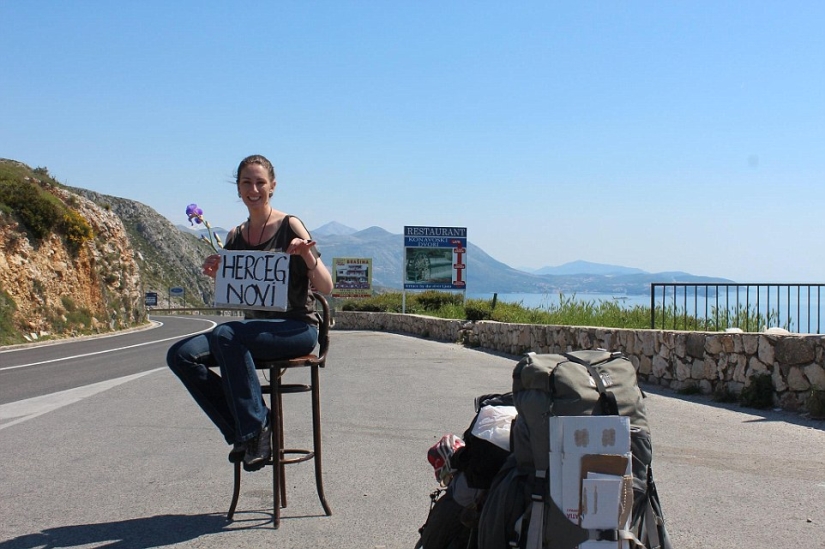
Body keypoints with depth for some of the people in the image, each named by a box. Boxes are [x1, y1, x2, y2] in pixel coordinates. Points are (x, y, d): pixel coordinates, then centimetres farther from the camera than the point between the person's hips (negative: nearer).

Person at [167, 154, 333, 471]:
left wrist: (308, 254, -24)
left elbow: (326, 288, -6)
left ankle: (256, 427, -23)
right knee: (181, 355, -15)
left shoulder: (289, 226, -3)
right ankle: (240, 431, -8)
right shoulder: (235, 237, 12)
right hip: (254, 329, 6)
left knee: (226, 334, -34)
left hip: (297, 328, -6)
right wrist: (216, 275, -2)